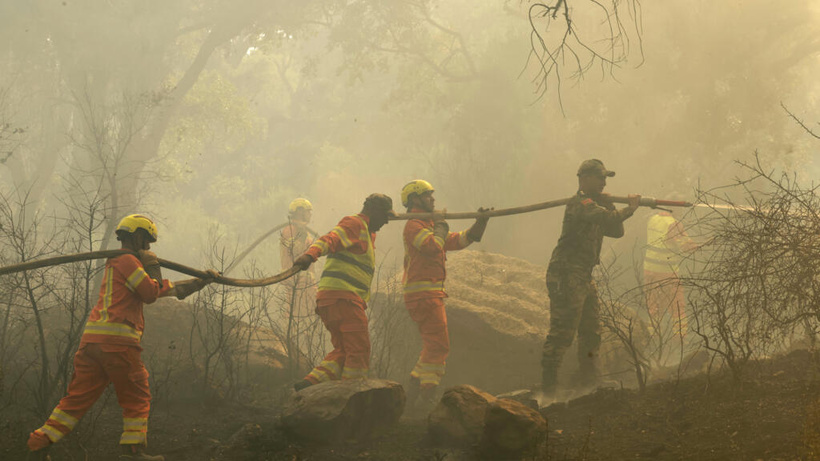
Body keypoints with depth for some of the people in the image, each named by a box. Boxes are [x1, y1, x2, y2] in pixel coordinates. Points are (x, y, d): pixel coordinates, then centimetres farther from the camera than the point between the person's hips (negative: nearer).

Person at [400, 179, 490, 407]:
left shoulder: (429, 224, 21)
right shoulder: (414, 225, -10)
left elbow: (458, 240, 23)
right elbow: (433, 247, -25)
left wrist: (480, 224, 11)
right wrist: (440, 230, -7)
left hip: (431, 294, 10)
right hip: (422, 293, -10)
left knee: (434, 345, 13)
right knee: (438, 345, -12)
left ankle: (413, 393, 14)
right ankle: (426, 394, -13)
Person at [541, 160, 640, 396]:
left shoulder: (594, 204, 20)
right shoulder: (580, 203, -12)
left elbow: (616, 231, 18)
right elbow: (609, 219, -25)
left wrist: (608, 205, 6)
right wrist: (630, 208, -9)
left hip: (583, 278, 11)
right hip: (566, 277, -11)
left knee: (591, 333, 15)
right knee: (562, 333, -11)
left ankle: (588, 385, 23)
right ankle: (548, 389, -10)